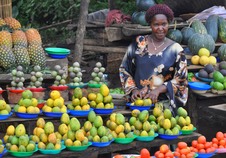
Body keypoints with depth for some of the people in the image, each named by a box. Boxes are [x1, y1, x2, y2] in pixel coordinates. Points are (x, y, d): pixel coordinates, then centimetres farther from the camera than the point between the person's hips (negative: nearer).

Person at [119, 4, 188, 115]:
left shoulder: (175, 49, 2)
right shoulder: (139, 43, 6)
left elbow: (180, 80, 1)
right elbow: (124, 69, 10)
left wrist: (158, 90, -11)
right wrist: (133, 89, -3)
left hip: (164, 103, -1)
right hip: (137, 100, 1)